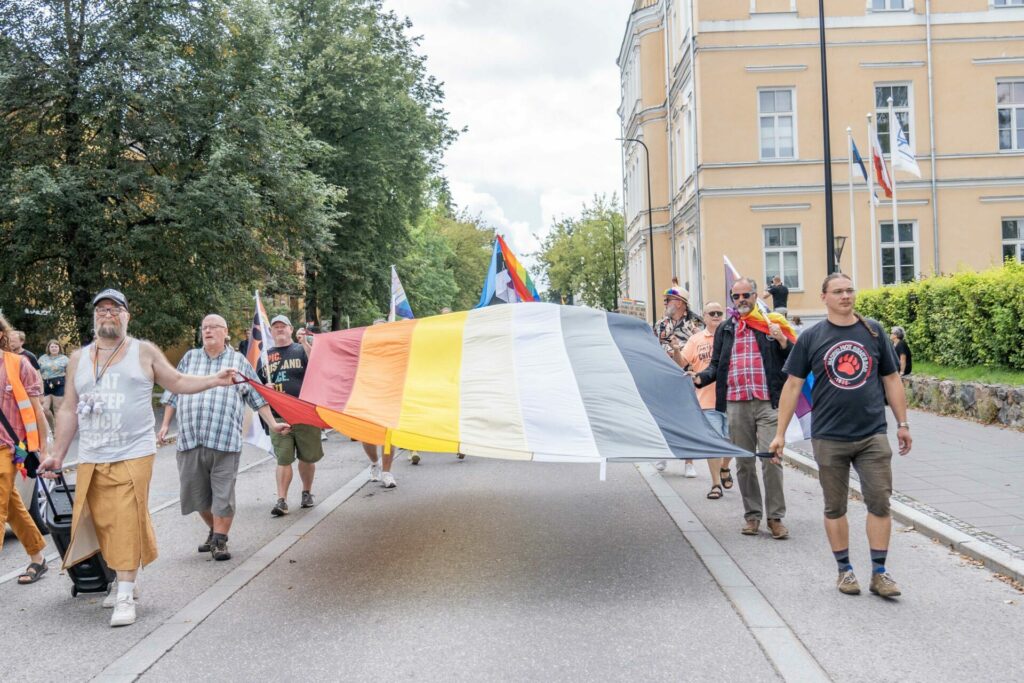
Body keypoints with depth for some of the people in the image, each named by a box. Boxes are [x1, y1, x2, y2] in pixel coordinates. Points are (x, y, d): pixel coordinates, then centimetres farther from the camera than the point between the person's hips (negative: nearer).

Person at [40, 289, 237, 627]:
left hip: (133, 456, -4)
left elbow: (178, 383, 8)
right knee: (102, 523, 6)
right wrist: (57, 454, 11)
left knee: (127, 523, -9)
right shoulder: (79, 358, 12)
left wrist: (214, 380, -6)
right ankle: (123, 580, 25)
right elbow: (69, 410, 14)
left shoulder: (144, 351, 4)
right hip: (90, 460, 4)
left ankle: (125, 595, -4)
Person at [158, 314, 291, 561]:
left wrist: (272, 424, 4)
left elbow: (257, 397, 11)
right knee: (196, 492, 8)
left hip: (225, 441, -2)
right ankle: (214, 530, 28)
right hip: (189, 439, 3)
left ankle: (220, 541, 5)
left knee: (223, 494, -4)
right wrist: (165, 424, 14)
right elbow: (174, 394, 18)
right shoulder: (189, 358, 14)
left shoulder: (239, 362, 9)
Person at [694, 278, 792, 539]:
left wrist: (782, 341, -12)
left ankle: (775, 517, 2)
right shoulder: (725, 329, 16)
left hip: (767, 403, -3)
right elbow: (716, 366, 19)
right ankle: (752, 515, 19)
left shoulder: (772, 324, 6)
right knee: (744, 463, 8)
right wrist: (700, 378, 0)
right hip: (736, 405, 3)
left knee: (771, 459, -8)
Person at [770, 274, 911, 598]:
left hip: (873, 435, 1)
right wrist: (780, 433, 1)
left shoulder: (874, 332, 6)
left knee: (880, 502, 0)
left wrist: (903, 424, 10)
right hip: (829, 438, -1)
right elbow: (793, 386, 3)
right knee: (835, 507, 7)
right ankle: (845, 570, 20)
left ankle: (879, 572, 9)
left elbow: (891, 380, 12)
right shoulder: (811, 338, 1)